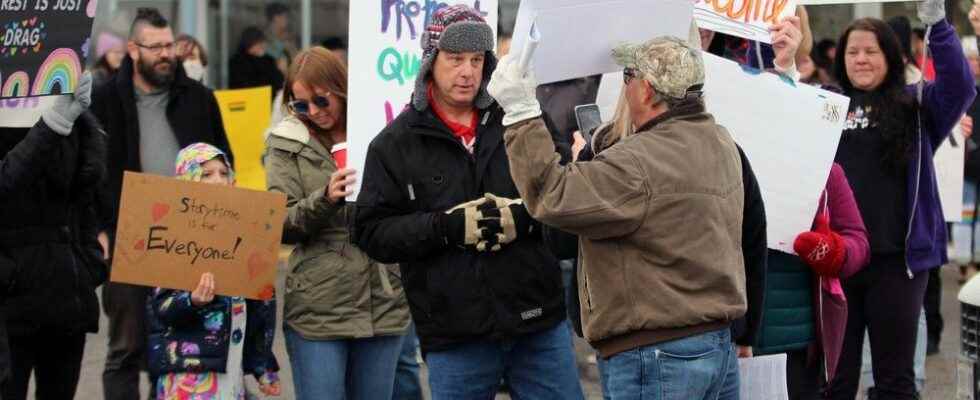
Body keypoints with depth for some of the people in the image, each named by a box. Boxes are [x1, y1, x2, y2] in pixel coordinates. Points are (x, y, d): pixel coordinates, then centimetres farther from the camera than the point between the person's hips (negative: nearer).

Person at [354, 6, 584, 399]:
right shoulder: (394, 145, 3)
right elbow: (371, 232, -3)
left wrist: (523, 217, -15)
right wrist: (448, 227, -16)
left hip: (540, 325, 2)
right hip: (455, 337, -2)